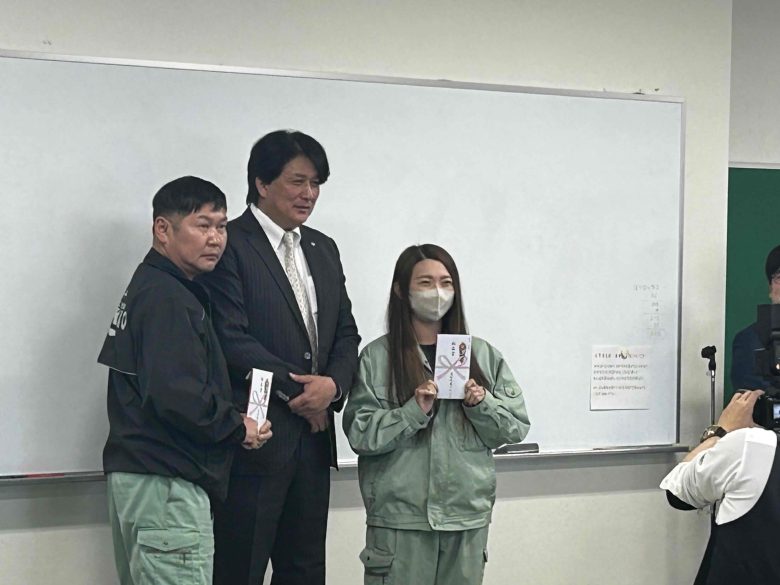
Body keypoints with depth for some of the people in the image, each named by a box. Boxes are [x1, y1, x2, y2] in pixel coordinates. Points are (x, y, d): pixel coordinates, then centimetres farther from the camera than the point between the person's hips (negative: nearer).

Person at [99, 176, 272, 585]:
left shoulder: (147, 288, 18)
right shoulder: (167, 297, -14)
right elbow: (176, 394, -25)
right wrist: (238, 428, -9)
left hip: (136, 473, 11)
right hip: (165, 482, -11)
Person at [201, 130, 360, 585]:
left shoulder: (323, 249, 16)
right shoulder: (229, 245, -8)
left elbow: (346, 333, 14)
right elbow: (232, 340, -15)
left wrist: (332, 384, -6)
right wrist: (298, 393, -12)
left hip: (313, 435, 7)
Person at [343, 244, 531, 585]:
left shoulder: (482, 354, 7)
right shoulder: (377, 356, -2)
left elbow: (517, 427, 7)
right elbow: (359, 433, -8)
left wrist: (482, 404, -10)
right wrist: (414, 411, -18)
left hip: (469, 515, 3)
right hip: (400, 517, -3)